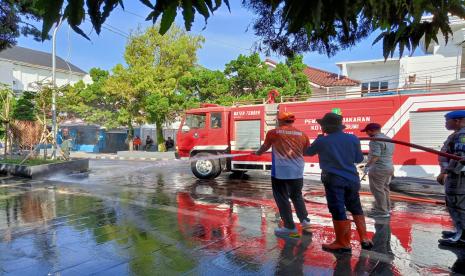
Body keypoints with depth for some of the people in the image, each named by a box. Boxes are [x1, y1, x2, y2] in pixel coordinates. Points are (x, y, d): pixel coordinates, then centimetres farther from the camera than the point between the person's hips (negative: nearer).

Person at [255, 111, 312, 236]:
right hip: (297, 172, 4)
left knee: (282, 198, 7)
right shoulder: (302, 134, 5)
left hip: (280, 172, -4)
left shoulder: (273, 132, -1)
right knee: (297, 196, 22)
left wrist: (258, 153, 36)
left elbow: (265, 147, 15)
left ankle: (290, 226, 10)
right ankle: (304, 220, 14)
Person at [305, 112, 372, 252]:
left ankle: (343, 243, 9)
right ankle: (364, 239, 23)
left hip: (333, 180, -4)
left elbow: (308, 152, 7)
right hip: (352, 179, 4)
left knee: (338, 211, 3)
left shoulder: (322, 141, -10)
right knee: (356, 209, 19)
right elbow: (359, 158, 9)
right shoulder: (352, 139, -1)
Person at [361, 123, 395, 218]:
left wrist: (368, 165, -31)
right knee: (384, 188, 21)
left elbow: (375, 155, -26)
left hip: (378, 169, -10)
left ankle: (382, 212, 1)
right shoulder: (388, 139, 15)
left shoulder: (376, 140, -17)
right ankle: (387, 208, 33)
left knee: (377, 189, -3)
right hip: (389, 167, 10)